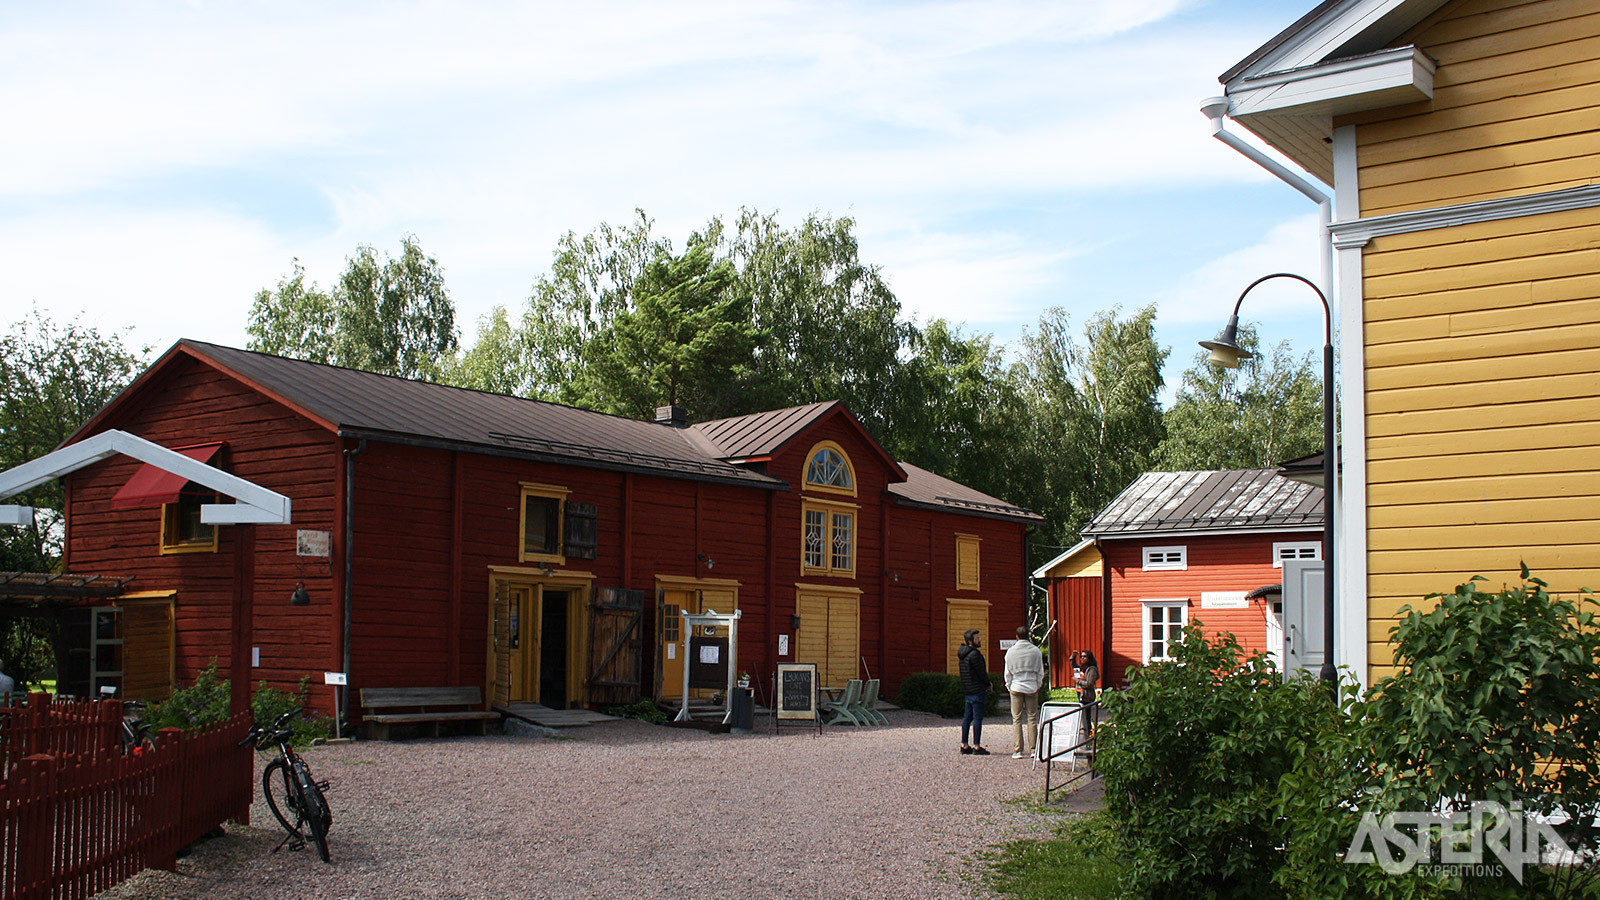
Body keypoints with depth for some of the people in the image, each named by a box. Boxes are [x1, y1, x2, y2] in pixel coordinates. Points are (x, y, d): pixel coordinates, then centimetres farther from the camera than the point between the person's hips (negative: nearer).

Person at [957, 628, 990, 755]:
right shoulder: (974, 654, -16)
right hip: (977, 690, -9)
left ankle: (964, 745, 15)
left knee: (967, 717, 11)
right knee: (978, 718, -6)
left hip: (967, 690, 9)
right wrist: (988, 685, 2)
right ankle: (976, 746, -6)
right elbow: (982, 672, -14)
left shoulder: (963, 653, 14)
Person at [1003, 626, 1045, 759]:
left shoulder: (1011, 652, -4)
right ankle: (1033, 749, 6)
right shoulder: (1036, 651, -2)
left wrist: (1009, 687, 14)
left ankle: (1018, 750, 0)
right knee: (1032, 719, 7)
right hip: (1032, 688, 1)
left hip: (1016, 688, -1)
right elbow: (1040, 672, 3)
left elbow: (1007, 673, 1)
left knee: (1016, 719, 3)